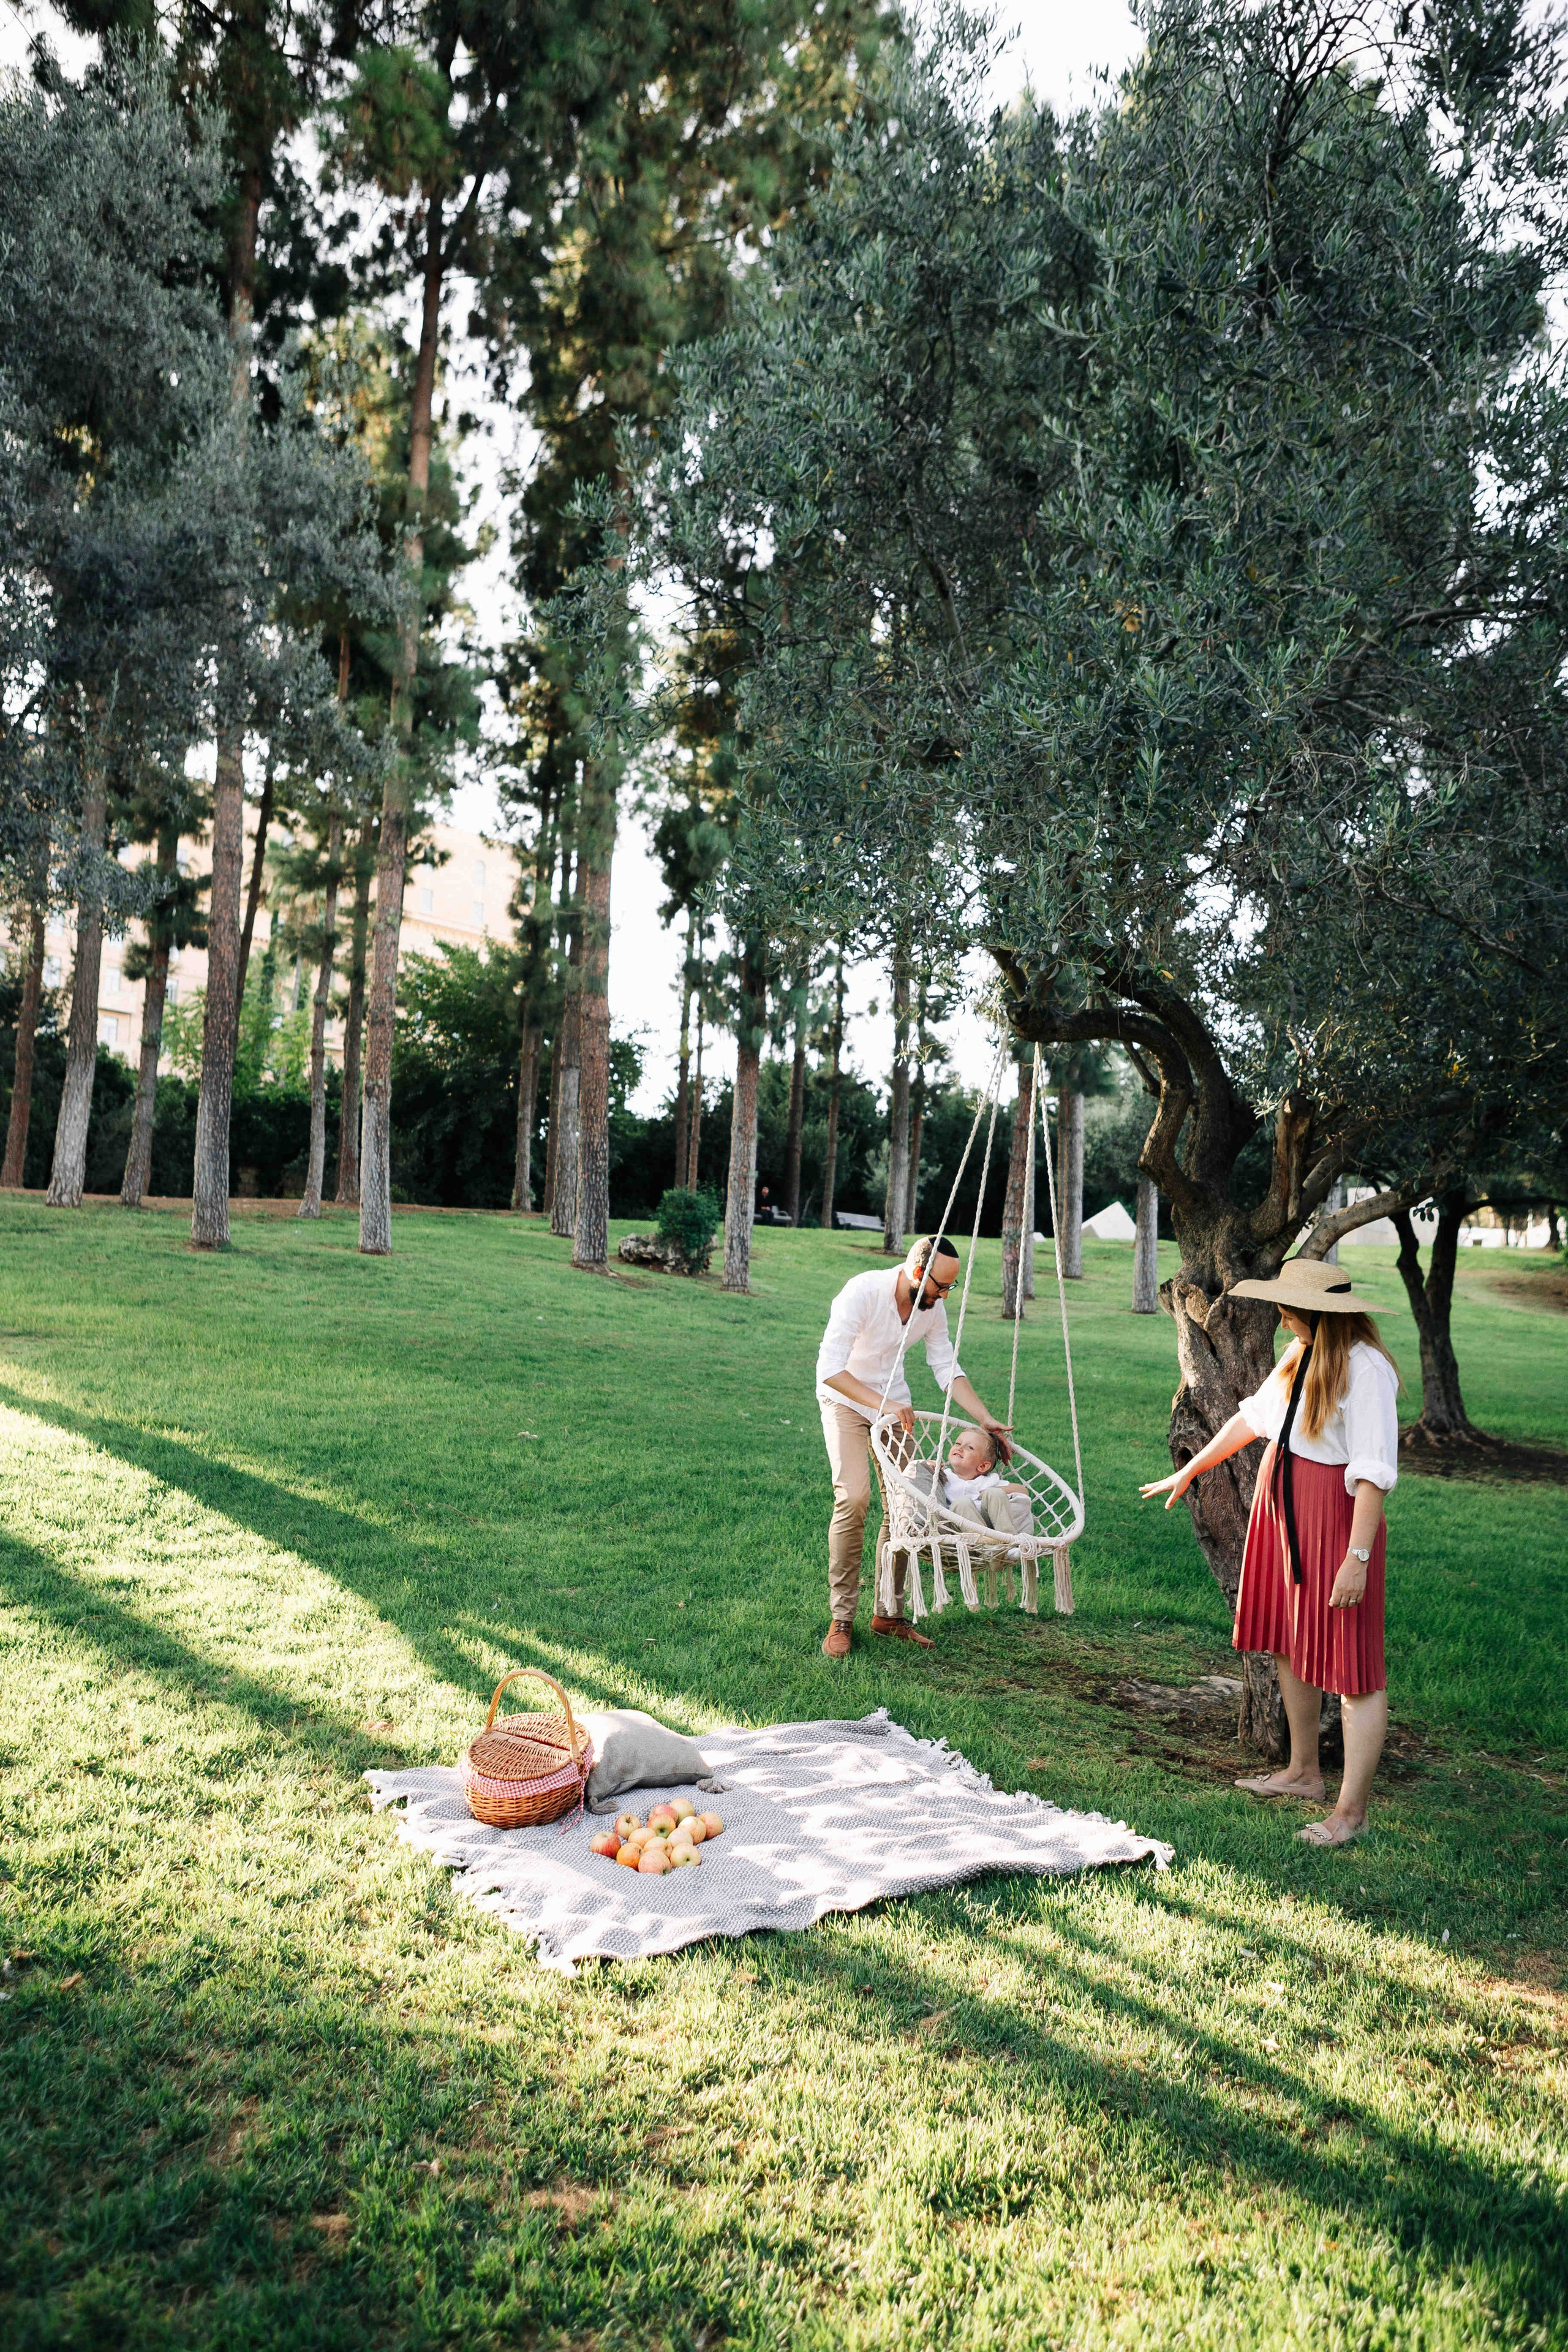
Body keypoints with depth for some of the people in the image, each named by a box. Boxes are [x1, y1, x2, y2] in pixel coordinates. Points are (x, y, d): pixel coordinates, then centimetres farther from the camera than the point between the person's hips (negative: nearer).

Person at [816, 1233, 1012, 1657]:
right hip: (845, 1400, -6)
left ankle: (889, 1614, 13)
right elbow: (830, 1369, -31)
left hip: (895, 1404, 6)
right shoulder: (862, 1293, -28)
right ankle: (841, 1619, -11)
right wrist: (882, 1405, -38)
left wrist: (985, 1419, -4)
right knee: (853, 1497, -22)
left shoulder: (933, 1306, -8)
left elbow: (947, 1368, 2)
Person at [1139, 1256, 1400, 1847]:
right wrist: (1189, 1471, 27)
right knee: (1288, 1644, 18)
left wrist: (1357, 1557, -24)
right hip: (1280, 1510, 9)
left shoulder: (1364, 1368, -20)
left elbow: (1374, 1472, -22)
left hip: (1335, 1521, -9)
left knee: (1352, 1665, -2)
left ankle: (1351, 1811, 5)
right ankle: (1303, 1772, 35)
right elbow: (1253, 1416, 19)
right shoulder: (1300, 1354, 7)